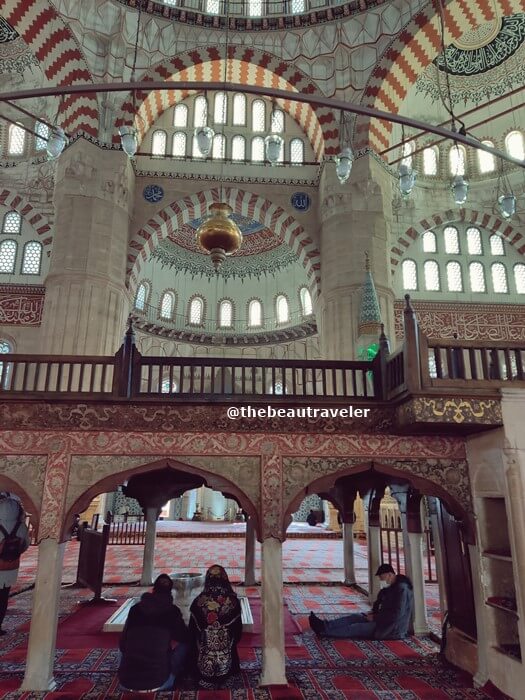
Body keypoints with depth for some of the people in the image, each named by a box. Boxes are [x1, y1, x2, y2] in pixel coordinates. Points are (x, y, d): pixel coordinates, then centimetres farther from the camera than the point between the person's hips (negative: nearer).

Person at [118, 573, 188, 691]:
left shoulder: (135, 609, 6)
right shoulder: (172, 610, 0)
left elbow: (122, 645, 13)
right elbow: (184, 637, 15)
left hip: (126, 682, 3)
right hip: (158, 683, -3)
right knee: (185, 644, 17)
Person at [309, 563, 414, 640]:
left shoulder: (401, 589, -22)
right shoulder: (393, 587, 11)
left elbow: (396, 615, -27)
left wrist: (375, 617, -19)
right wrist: (374, 612, 5)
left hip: (393, 629, -10)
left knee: (358, 628, -13)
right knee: (356, 617, -3)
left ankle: (324, 632, -13)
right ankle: (324, 625, -12)